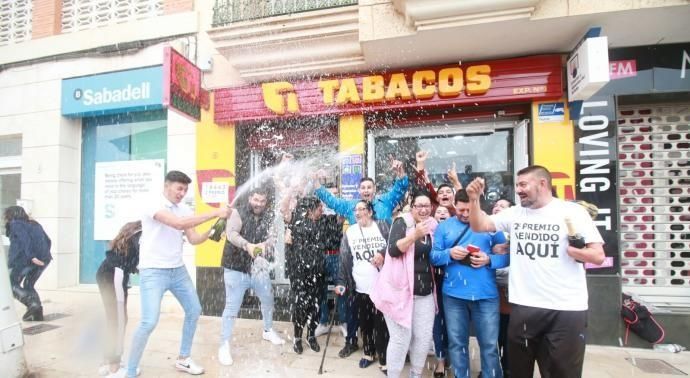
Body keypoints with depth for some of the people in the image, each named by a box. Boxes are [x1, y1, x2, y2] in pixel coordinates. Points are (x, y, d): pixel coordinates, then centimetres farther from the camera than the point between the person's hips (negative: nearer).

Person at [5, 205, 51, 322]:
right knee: (28, 286, 18)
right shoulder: (34, 224, 24)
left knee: (12, 284, 10)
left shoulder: (15, 224, 4)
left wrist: (31, 256, -22)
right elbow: (47, 240, 19)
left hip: (25, 259, -7)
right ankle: (37, 313, 7)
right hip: (42, 259, 7)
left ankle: (33, 303, -11)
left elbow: (25, 238, -13)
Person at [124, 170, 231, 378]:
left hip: (178, 270, 7)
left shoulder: (184, 209, 3)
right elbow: (179, 223, -34)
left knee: (194, 311, 13)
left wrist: (211, 231, -20)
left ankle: (183, 359, 31)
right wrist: (215, 213, -34)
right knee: (149, 322, -13)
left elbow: (193, 239, 0)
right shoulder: (153, 206, -17)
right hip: (153, 271, -7)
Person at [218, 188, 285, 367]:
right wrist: (247, 245, -39)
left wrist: (264, 244, -30)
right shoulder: (238, 213, -7)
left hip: (259, 267, 5)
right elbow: (231, 233, -22)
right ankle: (224, 346, 15)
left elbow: (271, 237, -8)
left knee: (268, 300, 19)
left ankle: (268, 331, 43)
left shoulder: (268, 218, 5)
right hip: (236, 268, -5)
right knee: (232, 307, 0)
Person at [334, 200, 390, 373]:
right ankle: (369, 353, 38)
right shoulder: (349, 232, 5)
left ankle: (384, 360, 21)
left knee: (382, 325, 5)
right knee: (365, 323, 16)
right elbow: (344, 260, 3)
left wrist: (383, 254, -20)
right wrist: (341, 282, 0)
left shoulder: (383, 227, -1)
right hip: (360, 289, 3)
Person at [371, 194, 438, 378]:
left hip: (425, 293, 6)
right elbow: (393, 250, -21)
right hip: (401, 291, -5)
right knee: (401, 338, -3)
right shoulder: (402, 223, -7)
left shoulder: (433, 226, 10)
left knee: (424, 337, 10)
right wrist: (414, 235, -28)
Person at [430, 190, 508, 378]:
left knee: (489, 345, 6)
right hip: (454, 294, 1)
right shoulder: (444, 227, 6)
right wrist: (449, 254, -17)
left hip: (486, 294, -1)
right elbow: (433, 256, 1)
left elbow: (506, 255, -1)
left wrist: (489, 260, -18)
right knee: (457, 343, 13)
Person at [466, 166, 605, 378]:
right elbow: (478, 226, 4)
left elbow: (599, 256, -5)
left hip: (566, 310, -3)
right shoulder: (514, 213, 5)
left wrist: (573, 250, -21)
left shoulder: (573, 211, -5)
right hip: (523, 307, 4)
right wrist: (475, 199, -11)